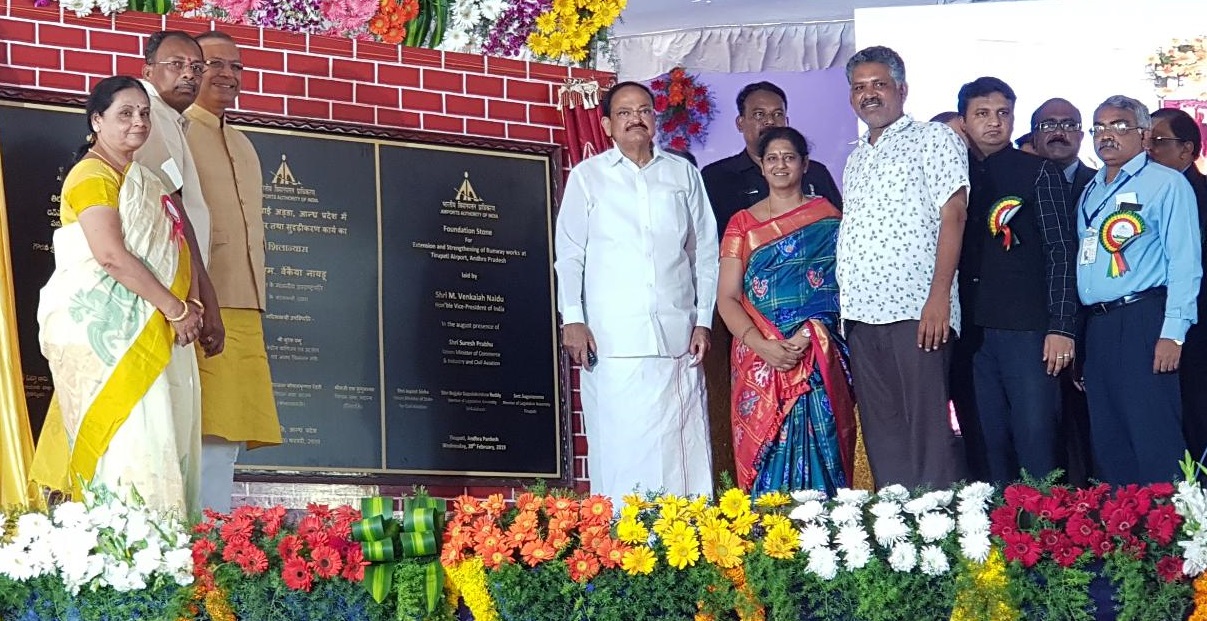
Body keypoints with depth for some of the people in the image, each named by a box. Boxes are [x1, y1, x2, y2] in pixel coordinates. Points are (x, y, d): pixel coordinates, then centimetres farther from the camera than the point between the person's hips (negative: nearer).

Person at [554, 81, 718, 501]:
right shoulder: (587, 176, 10)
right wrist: (572, 319, -4)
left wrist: (703, 320, 7)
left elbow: (705, 251, 15)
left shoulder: (684, 174, 15)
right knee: (618, 449, -6)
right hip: (612, 340, -2)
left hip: (677, 337, 2)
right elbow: (568, 253, 7)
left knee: (682, 447, -3)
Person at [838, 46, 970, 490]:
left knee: (928, 430, -9)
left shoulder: (933, 139, 3)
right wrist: (842, 303, 12)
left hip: (915, 309, -7)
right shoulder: (856, 158, 24)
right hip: (861, 314, 7)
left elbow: (952, 215, -7)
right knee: (881, 433, 7)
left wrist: (939, 296, -17)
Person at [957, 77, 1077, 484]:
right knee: (991, 447, 5)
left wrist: (1061, 326, -10)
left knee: (1037, 443, -6)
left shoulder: (1038, 173, 4)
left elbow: (1061, 251, -1)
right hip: (972, 331, 3)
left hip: (1027, 328, -3)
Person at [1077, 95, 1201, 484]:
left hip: (1142, 322, -7)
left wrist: (1173, 333, -17)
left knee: (1154, 442, -11)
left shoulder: (1165, 183, -1)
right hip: (1096, 327, 7)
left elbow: (1185, 262, -9)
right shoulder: (1090, 193, 20)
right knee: (1108, 444, 9)